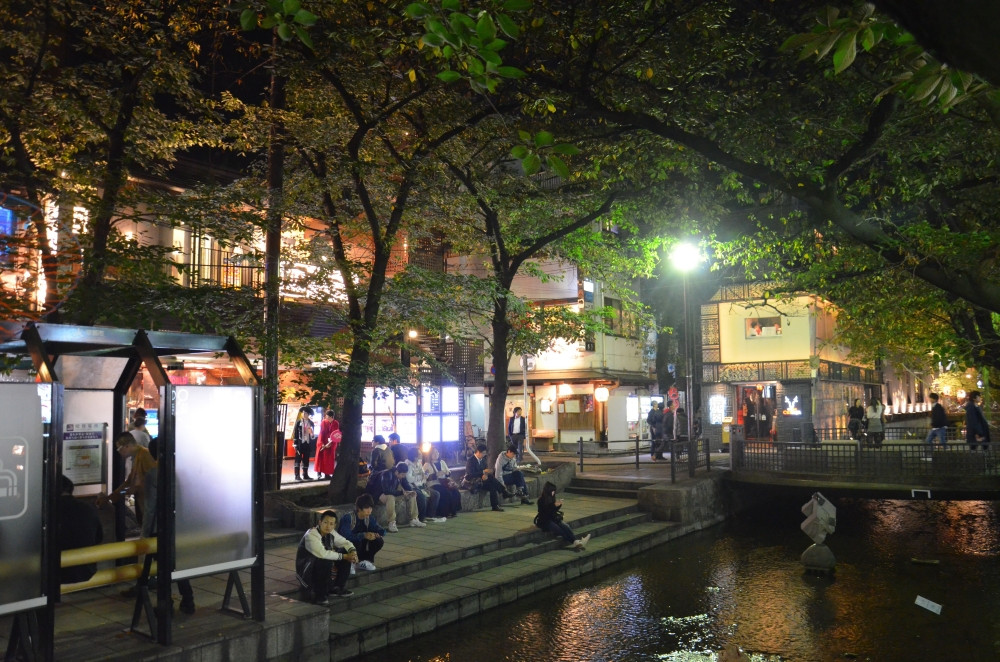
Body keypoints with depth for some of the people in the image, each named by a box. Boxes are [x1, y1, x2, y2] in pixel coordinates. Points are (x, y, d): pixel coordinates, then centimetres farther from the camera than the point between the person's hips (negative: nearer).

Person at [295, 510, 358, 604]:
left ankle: (337, 588, 6)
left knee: (346, 551, -2)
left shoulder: (330, 533, -3)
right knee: (326, 562, -36)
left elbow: (345, 542, 8)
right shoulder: (311, 535, -26)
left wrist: (353, 551, -15)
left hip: (323, 565, 8)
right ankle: (319, 595, -16)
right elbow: (323, 554, -38)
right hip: (305, 569, -8)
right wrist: (344, 556, -31)